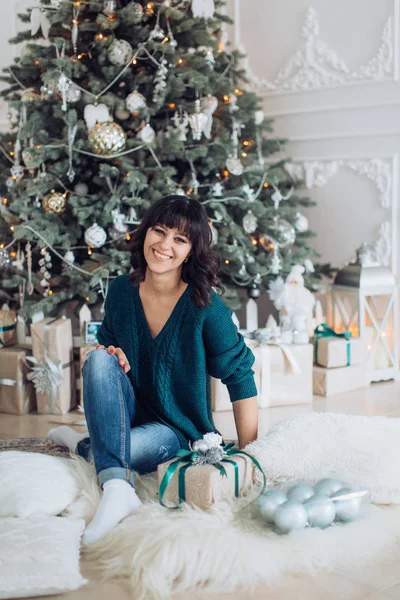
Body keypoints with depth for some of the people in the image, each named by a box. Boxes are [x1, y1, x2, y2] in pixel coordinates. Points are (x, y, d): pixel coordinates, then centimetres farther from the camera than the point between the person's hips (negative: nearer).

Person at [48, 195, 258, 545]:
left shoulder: (205, 305, -18)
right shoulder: (121, 290, -4)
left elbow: (240, 376, -13)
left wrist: (247, 452, -16)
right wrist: (109, 355, -13)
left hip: (176, 431, -5)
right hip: (129, 417, 5)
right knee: (99, 359, -27)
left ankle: (84, 443, -4)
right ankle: (117, 488, -37)